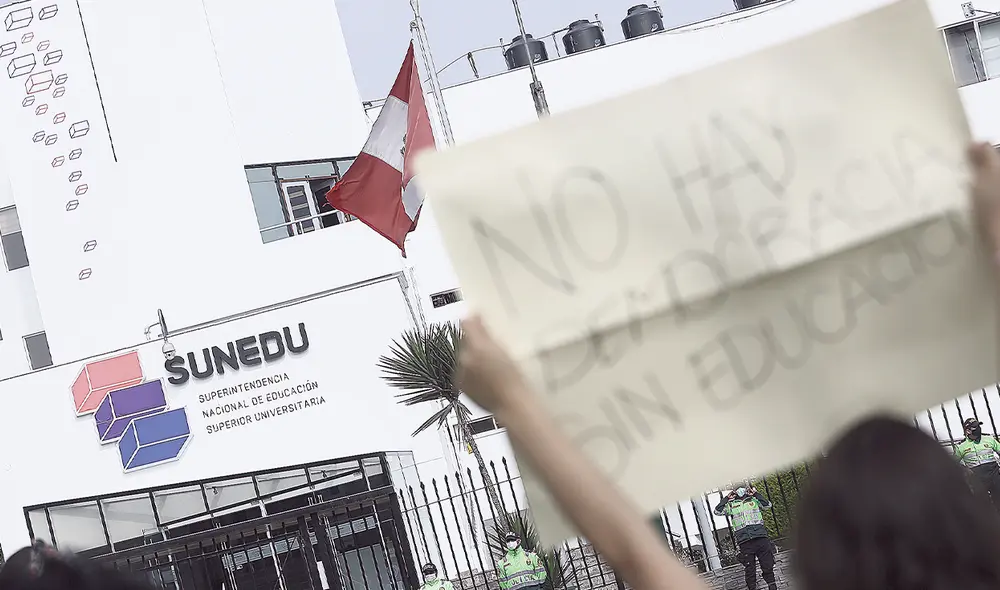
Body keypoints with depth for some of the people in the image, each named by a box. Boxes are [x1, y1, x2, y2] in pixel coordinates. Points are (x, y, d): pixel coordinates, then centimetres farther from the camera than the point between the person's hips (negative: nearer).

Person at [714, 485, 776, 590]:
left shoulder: (754, 500, 19)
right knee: (749, 568, -2)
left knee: (767, 565, 1)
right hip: (744, 541, -1)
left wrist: (756, 494, 10)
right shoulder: (731, 505, 17)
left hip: (761, 537, 1)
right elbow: (718, 511, 10)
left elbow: (767, 505, 7)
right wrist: (727, 498, 11)